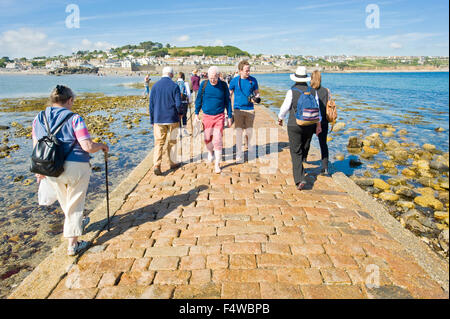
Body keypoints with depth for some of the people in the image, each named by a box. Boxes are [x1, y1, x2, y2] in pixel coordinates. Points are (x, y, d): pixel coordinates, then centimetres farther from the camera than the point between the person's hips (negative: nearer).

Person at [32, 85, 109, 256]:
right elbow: (88, 147, -20)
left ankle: (76, 223, 51)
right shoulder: (74, 118, -13)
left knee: (65, 202, 26)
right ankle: (72, 244, 15)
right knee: (74, 203, 9)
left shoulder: (38, 119, 5)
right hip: (76, 167, -5)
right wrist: (102, 146, 0)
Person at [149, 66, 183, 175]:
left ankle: (156, 165, -10)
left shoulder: (155, 86, 1)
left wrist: (152, 120, 11)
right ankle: (172, 163, 24)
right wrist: (180, 113, 9)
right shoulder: (174, 86, -7)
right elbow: (178, 104, -12)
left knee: (159, 143, 3)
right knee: (172, 142, 14)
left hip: (158, 119, 2)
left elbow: (151, 105, 3)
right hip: (172, 119, -1)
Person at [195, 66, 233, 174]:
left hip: (219, 116, -1)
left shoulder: (223, 85, -2)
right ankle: (210, 152, 43)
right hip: (206, 116, 2)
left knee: (218, 141, -6)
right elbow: (199, 99, 8)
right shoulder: (204, 84, -1)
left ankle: (217, 165, 2)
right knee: (207, 139, 9)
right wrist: (196, 114, 6)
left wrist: (230, 116, 6)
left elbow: (227, 101, 6)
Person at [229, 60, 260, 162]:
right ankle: (239, 153, 6)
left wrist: (256, 98, -10)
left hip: (250, 109, 1)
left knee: (249, 131, 6)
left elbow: (257, 92, 13)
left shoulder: (253, 80, 3)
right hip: (238, 109, -1)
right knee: (239, 131, -3)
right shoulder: (234, 81, -1)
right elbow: (229, 94, 7)